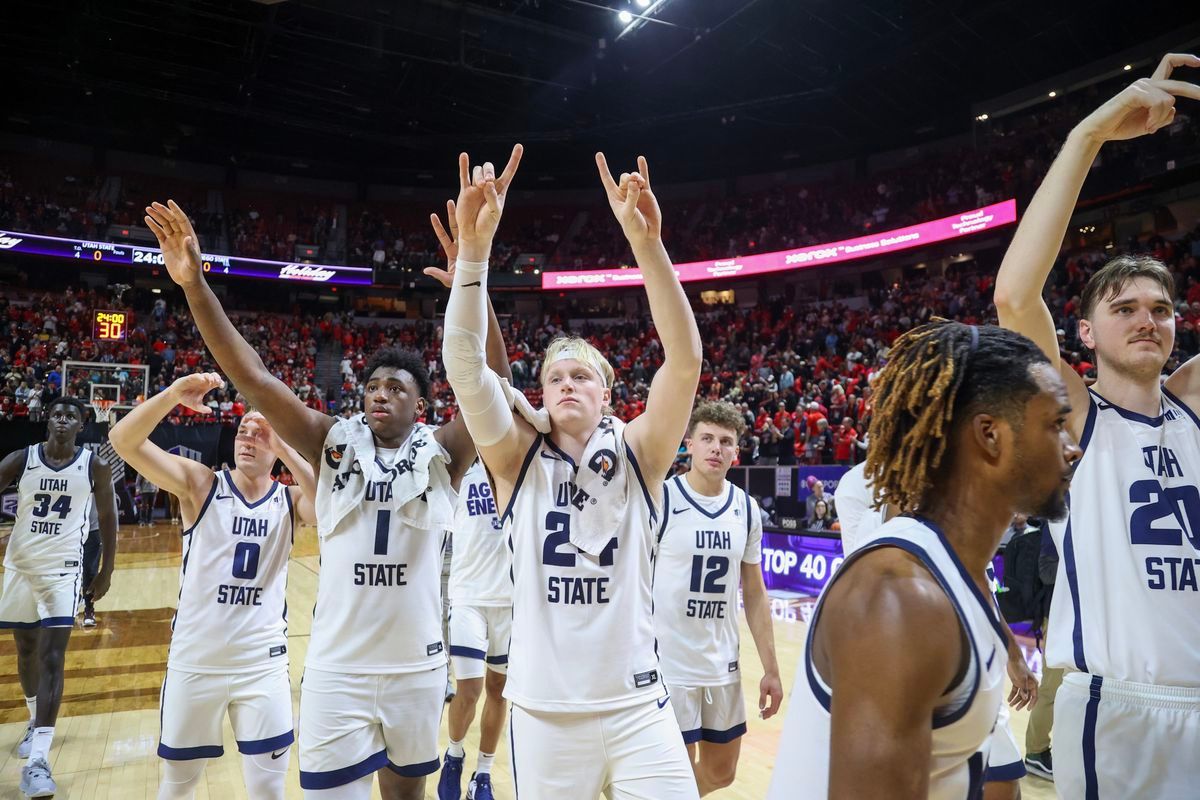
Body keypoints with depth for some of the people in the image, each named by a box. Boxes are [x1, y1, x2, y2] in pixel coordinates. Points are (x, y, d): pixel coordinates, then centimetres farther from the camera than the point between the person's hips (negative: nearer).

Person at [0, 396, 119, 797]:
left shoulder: (95, 468, -6)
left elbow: (108, 520, 2)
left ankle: (37, 761, -14)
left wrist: (106, 572, 2)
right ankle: (36, 720, 42)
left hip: (63, 570, -3)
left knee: (51, 657, -12)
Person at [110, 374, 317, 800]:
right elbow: (123, 441, -17)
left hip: (262, 663, 0)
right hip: (194, 660, 0)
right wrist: (173, 395, -33)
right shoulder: (200, 484, -5)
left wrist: (284, 448, -29)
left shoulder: (290, 500, -3)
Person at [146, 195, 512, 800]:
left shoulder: (441, 454, -4)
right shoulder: (334, 445, -1)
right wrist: (195, 286, -18)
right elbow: (254, 379, -9)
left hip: (418, 664, 0)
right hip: (336, 666, 0)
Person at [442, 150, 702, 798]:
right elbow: (463, 363, -15)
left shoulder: (638, 454, -2)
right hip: (542, 712, 1)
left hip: (637, 707, 0)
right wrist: (474, 246, -26)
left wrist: (647, 243, -27)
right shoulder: (519, 458, -1)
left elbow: (685, 360, -16)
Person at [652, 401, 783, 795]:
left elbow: (755, 593, 9)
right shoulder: (659, 499, -13)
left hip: (723, 667, 5)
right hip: (667, 667, -5)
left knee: (720, 773, 19)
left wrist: (770, 669, 7)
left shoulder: (747, 508, 3)